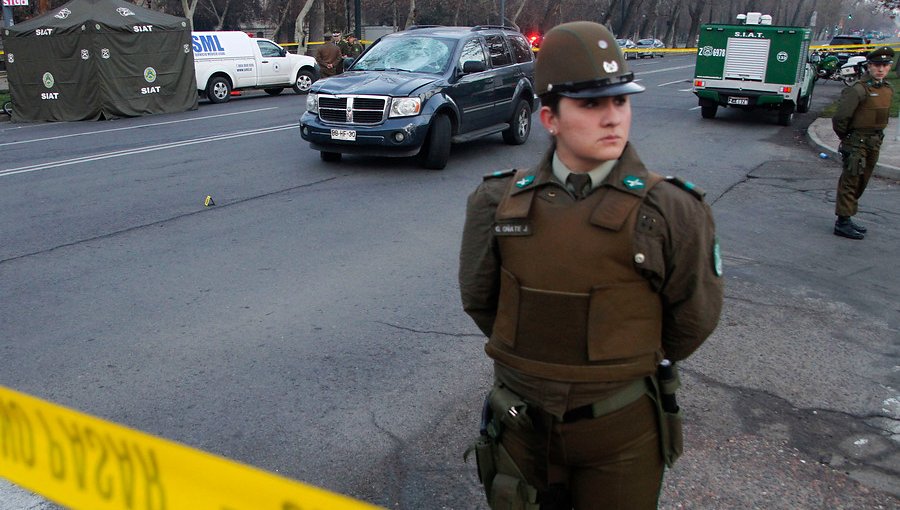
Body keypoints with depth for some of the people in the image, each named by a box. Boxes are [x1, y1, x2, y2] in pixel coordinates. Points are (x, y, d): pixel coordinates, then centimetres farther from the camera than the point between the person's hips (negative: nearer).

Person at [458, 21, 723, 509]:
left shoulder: (672, 210, -13)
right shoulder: (497, 202, -7)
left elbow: (692, 319, -1)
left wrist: (628, 365, 9)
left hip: (621, 431, -2)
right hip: (522, 423, 2)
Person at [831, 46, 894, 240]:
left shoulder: (888, 89, 9)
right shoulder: (859, 89, -17)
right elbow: (840, 116, -19)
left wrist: (878, 135, 13)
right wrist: (846, 137, -7)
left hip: (875, 142, 8)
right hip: (857, 142, -8)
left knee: (862, 182, 14)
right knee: (851, 181, -5)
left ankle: (846, 218, 24)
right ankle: (843, 222, -1)